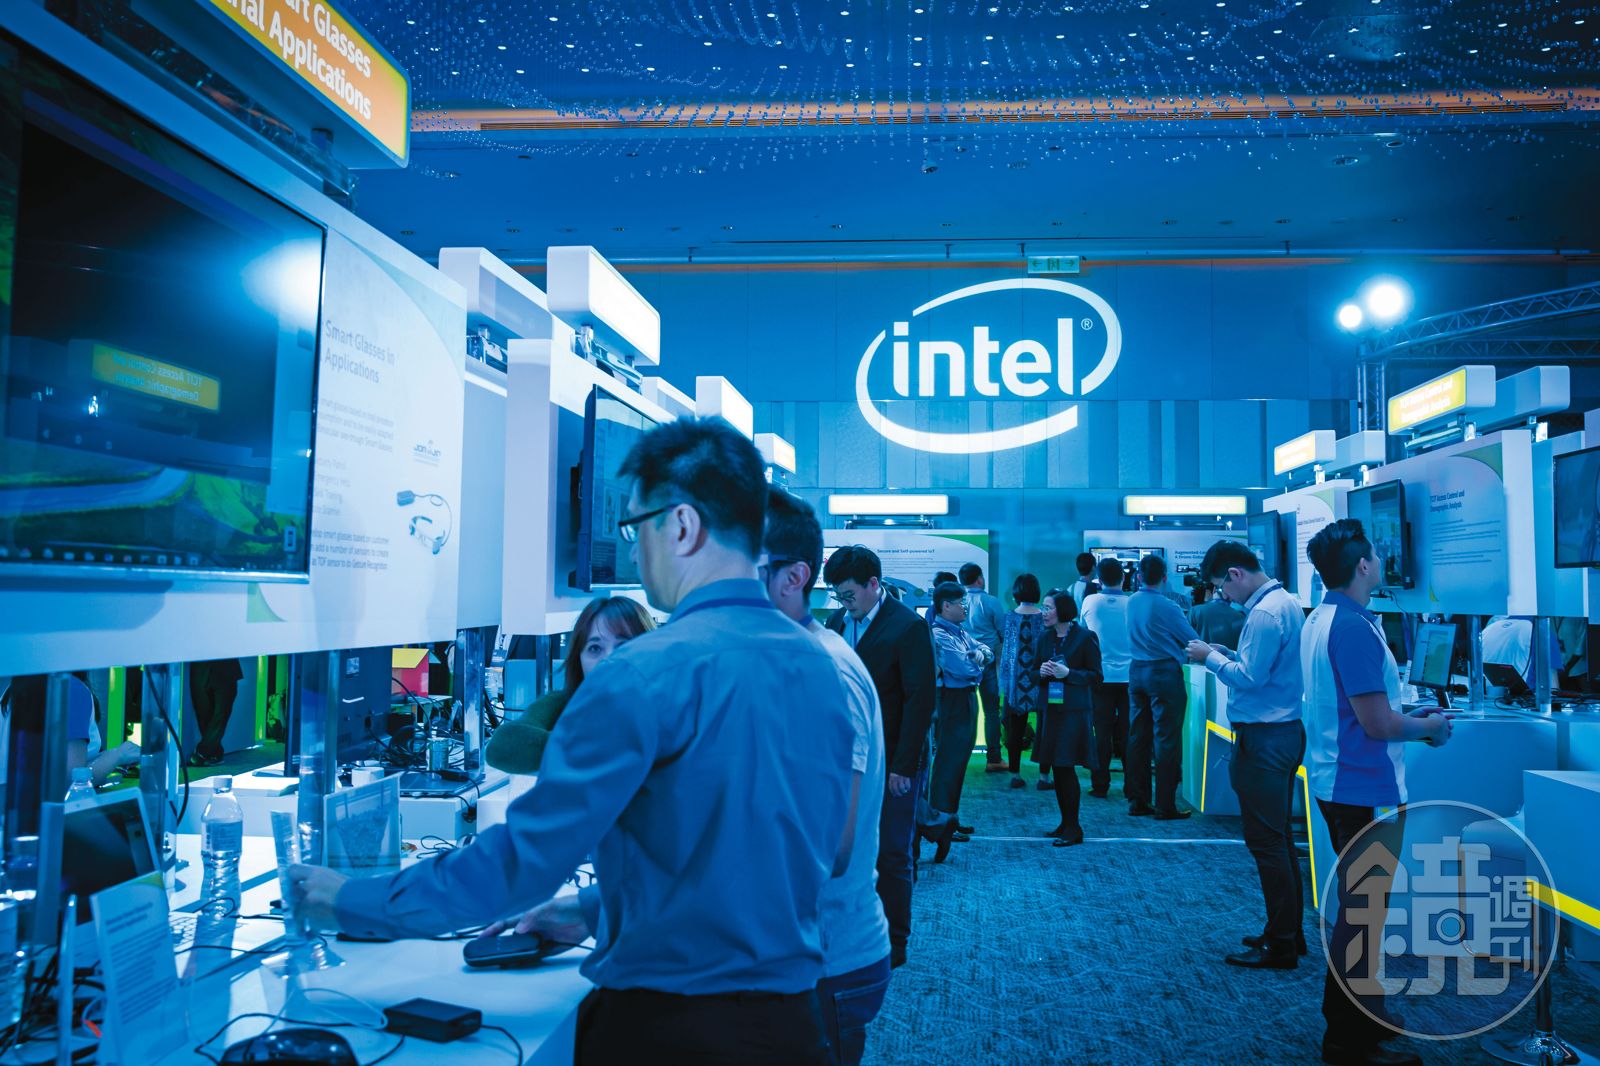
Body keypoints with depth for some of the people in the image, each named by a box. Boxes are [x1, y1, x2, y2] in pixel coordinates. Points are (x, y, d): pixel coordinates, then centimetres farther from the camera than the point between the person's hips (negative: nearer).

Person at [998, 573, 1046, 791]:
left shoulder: (1009, 616, -3)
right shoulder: (1044, 617, -7)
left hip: (1014, 680, 1)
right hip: (1039, 680, -1)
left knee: (1015, 728, 8)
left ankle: (1015, 774, 10)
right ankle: (1043, 776, 6)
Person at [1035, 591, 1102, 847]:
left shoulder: (1084, 637, -7)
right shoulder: (1045, 637, 9)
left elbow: (1096, 676, -5)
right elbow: (1036, 672, 16)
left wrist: (1068, 673, -17)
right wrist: (1041, 672, -6)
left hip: (1074, 710, -6)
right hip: (1050, 708, 6)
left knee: (1066, 767, -6)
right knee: (1057, 768, 9)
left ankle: (1073, 828, 4)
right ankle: (1065, 823, 21)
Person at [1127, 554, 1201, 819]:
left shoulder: (1131, 602, 5)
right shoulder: (1166, 606, -15)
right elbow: (1193, 640, -6)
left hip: (1136, 670, 7)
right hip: (1164, 672, -7)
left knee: (1138, 736, 10)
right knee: (1166, 739, -2)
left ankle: (1137, 800, 16)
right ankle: (1165, 805, 1)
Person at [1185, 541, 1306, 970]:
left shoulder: (1265, 613, -20)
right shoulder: (1286, 602, 11)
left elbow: (1249, 678, -21)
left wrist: (1210, 658, -7)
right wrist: (1227, 653, 10)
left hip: (1264, 739, -11)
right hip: (1283, 730, 11)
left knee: (1267, 842, -2)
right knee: (1280, 838, 17)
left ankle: (1281, 946, 7)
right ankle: (1289, 931, 27)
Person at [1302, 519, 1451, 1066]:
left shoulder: (1320, 621, 9)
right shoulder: (1354, 628, -22)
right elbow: (1378, 724, -22)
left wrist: (1411, 715, 16)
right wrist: (1431, 727, -4)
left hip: (1336, 782, 10)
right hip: (1366, 788, -10)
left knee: (1357, 906, 22)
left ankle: (1360, 1014, 36)